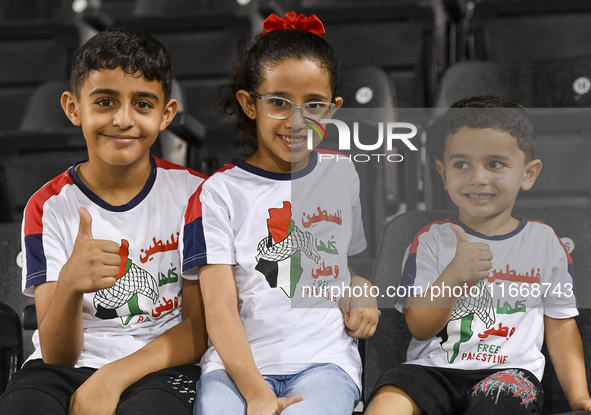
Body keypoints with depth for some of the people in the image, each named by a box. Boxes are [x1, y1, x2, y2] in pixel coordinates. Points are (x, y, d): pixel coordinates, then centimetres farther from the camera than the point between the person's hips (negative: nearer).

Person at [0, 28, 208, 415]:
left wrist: (113, 377, -17)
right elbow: (58, 355, -7)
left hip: (158, 368, -1)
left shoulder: (192, 191, 0)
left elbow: (200, 328, -2)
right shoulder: (49, 207, 1)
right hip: (65, 367, 1)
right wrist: (69, 285, -28)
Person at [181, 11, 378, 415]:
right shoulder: (221, 191, 3)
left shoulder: (343, 177, 14)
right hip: (237, 363, -1)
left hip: (324, 361, 2)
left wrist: (363, 296, 7)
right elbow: (220, 309, -5)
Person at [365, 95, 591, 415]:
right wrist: (453, 275, -18)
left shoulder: (545, 241, 8)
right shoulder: (431, 240, 6)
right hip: (434, 367, 0)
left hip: (510, 371, 0)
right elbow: (419, 328, -1)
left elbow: (560, 327, 12)